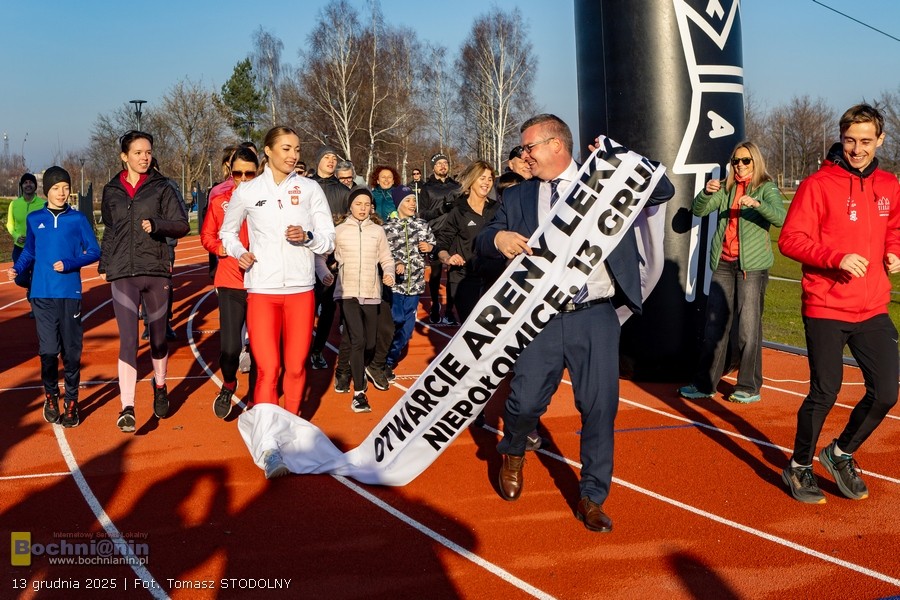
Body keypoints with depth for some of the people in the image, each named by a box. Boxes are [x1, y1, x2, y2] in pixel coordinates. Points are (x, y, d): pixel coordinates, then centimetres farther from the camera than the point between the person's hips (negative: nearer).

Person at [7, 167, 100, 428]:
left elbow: (94, 252, 1)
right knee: (48, 350, 0)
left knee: (72, 351, 2)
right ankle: (51, 396, 20)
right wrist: (17, 268, 0)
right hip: (43, 294, 1)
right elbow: (29, 251, 17)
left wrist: (69, 264, -13)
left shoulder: (78, 219, 1)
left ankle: (71, 401, 14)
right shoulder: (34, 219, 8)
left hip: (71, 293, -1)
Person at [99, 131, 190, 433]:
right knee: (128, 340, -9)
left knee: (158, 337, 12)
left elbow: (182, 224, -2)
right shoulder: (112, 191, 10)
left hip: (156, 271, 0)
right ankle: (127, 408, -9)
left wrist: (156, 225, -19)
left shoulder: (161, 187, 3)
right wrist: (104, 264, 15)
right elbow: (109, 232, 20)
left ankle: (160, 386, 36)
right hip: (122, 274, 0)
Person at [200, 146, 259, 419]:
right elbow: (206, 236, 13)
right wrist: (220, 247, -6)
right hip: (230, 282, 1)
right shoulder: (219, 201, 4)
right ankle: (228, 386, 27)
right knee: (230, 346, -5)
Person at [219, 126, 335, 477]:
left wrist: (308, 237, -16)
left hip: (301, 289, 1)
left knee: (296, 366, 5)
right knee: (267, 368, -10)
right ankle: (269, 446, -12)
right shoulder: (247, 191, 4)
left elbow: (329, 240, 3)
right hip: (261, 289, -1)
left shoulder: (310, 189, 4)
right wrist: (238, 252, 0)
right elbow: (226, 232, 19)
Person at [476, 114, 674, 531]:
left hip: (596, 319, -1)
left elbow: (663, 191, 4)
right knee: (525, 401, -1)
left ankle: (592, 499, 19)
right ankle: (513, 453, 35)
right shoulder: (519, 196, 11)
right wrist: (498, 238, -16)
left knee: (600, 407, 1)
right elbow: (482, 241, 8)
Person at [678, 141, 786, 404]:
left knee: (748, 326, -4)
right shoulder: (726, 188, 13)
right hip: (723, 263, 5)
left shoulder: (767, 188, -1)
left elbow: (780, 217, -18)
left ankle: (749, 387, 6)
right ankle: (704, 384, 14)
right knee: (714, 324, 7)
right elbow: (698, 210, 3)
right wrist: (706, 192, -17)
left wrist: (756, 203, -35)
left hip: (752, 265, -5)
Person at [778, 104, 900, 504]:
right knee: (825, 393, -1)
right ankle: (799, 467, 22)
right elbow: (790, 240, -12)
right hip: (826, 309, -5)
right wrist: (837, 258, -23)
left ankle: (841, 453, 30)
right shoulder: (818, 184, -8)